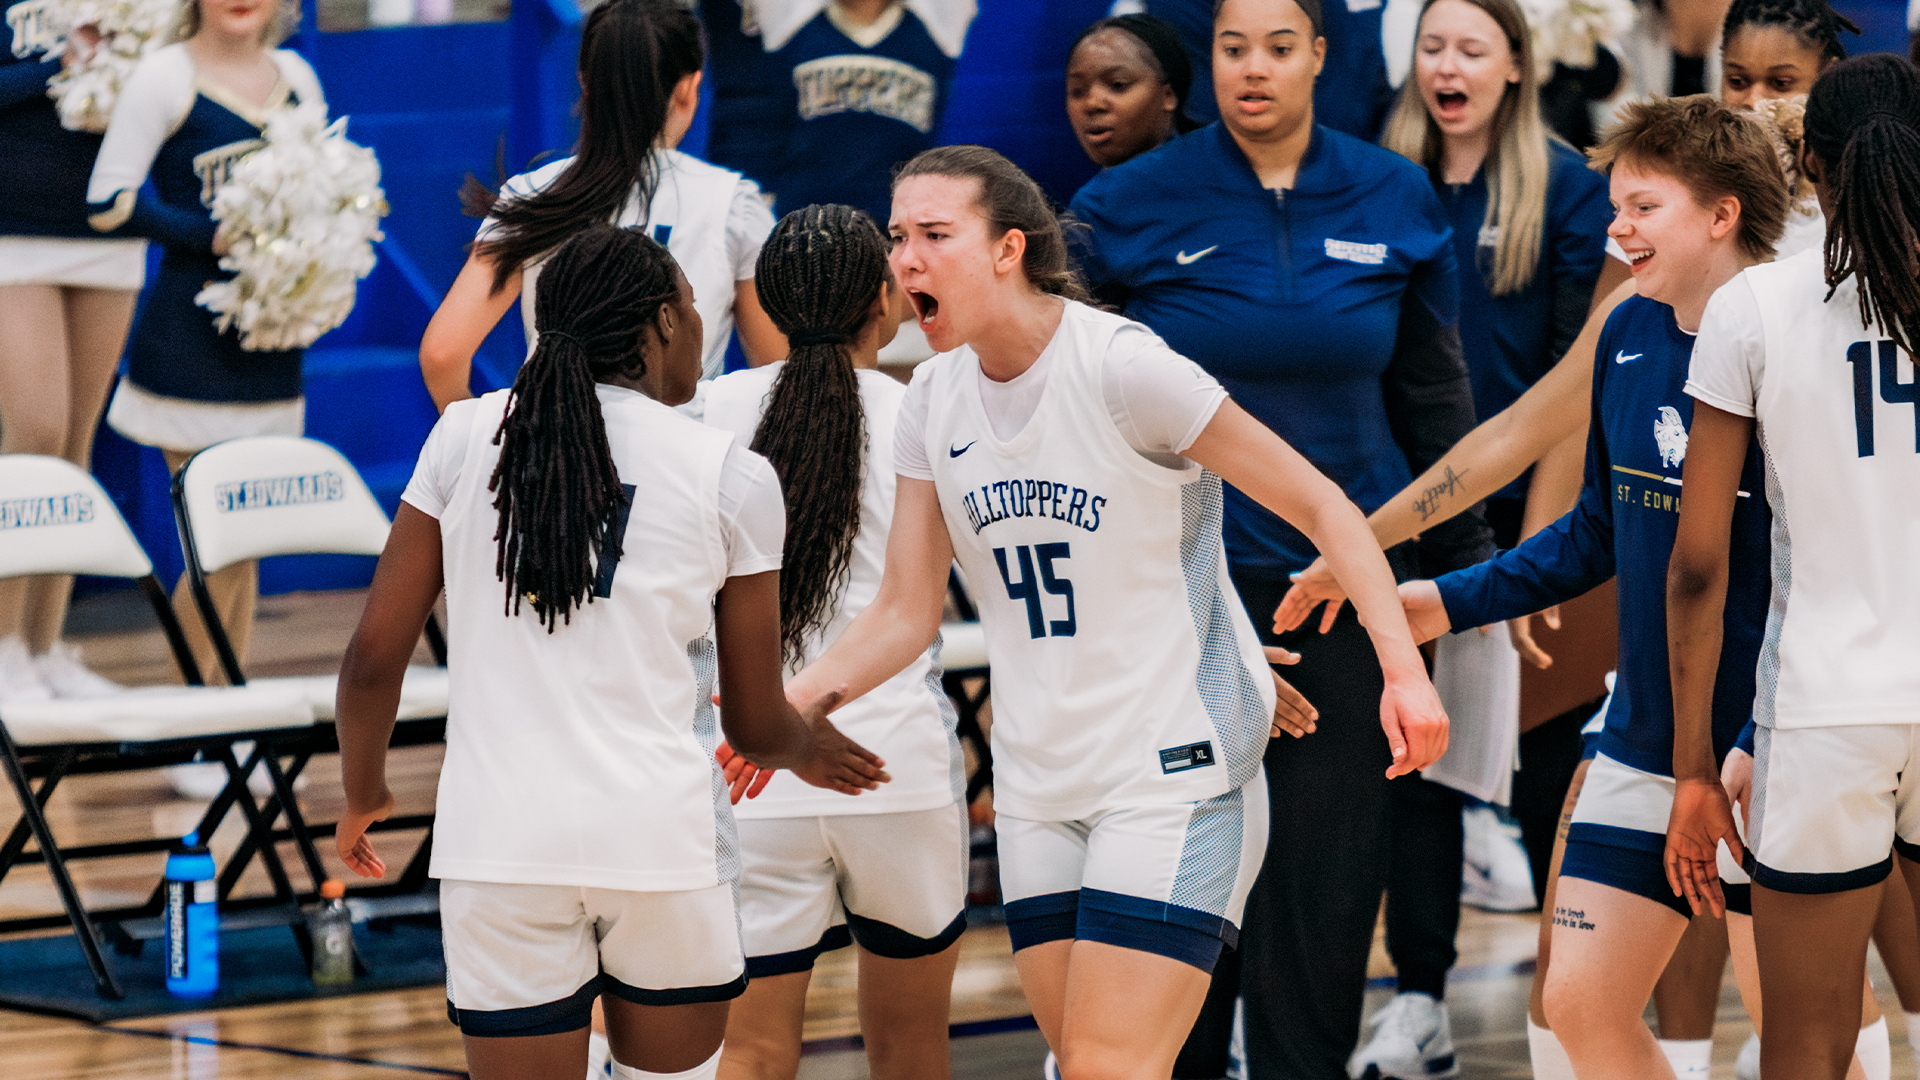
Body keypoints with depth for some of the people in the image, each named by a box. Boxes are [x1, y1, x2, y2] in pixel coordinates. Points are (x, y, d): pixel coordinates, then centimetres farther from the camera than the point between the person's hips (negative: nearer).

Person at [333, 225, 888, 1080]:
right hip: (663, 836, -1)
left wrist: (363, 795, 24)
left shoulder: (466, 437, 5)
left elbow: (374, 656, 5)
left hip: (498, 843, 1)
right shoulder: (730, 477, 1)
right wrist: (810, 749, 32)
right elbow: (755, 727, 8)